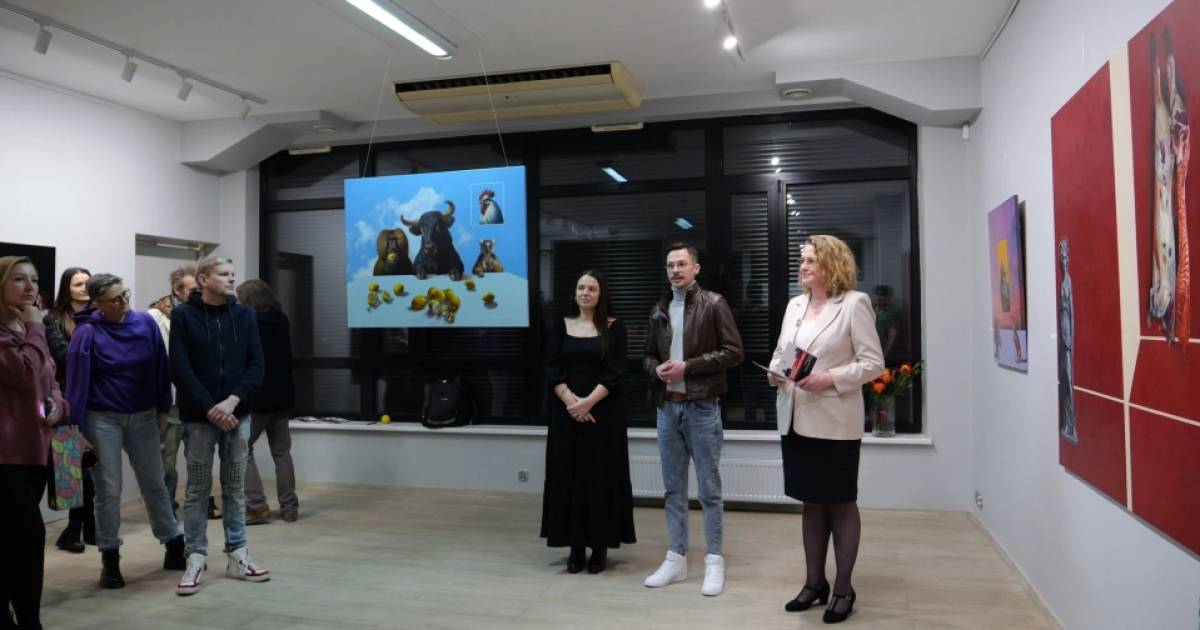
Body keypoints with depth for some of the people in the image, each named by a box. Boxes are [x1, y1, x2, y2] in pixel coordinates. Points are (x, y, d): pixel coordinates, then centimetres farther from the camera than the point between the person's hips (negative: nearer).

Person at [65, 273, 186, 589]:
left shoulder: (146, 323, -4)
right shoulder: (87, 333, -12)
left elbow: (160, 367, 2)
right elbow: (77, 380, -10)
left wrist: (163, 409, 5)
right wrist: (77, 426, -9)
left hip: (143, 416, 3)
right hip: (103, 419, -3)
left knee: (154, 483, 11)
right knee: (109, 490, 3)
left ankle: (175, 547, 22)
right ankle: (110, 558, 16)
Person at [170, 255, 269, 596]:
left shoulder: (243, 314, 6)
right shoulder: (183, 315, -3)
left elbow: (256, 364, 1)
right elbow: (180, 369, -9)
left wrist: (233, 401, -12)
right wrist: (210, 408, -15)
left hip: (237, 414, 3)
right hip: (198, 416, -3)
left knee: (235, 487, 10)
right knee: (198, 489, 5)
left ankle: (237, 556, 18)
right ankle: (196, 558, 15)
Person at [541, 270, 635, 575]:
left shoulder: (614, 327, 1)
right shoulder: (560, 325, 7)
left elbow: (615, 372, -7)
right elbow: (552, 369, 0)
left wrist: (589, 402, -18)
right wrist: (570, 401, -15)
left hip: (604, 413, -2)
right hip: (566, 412, 2)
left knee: (601, 476, 1)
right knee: (568, 476, 3)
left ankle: (600, 546, 11)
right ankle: (575, 546, 13)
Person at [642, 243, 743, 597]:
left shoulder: (713, 304, -4)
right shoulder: (659, 311, 12)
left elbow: (734, 352, -9)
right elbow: (648, 355, 18)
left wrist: (688, 366, -16)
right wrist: (656, 369, -5)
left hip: (702, 407, -5)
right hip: (667, 407, 5)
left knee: (709, 488, 2)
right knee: (674, 487, 12)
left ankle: (714, 562, 13)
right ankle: (676, 558, 22)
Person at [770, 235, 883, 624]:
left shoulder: (854, 303, -7)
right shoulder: (795, 305, 11)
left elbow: (874, 363, -10)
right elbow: (781, 351, 18)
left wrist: (830, 379, -21)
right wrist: (775, 372, -3)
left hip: (835, 422, -6)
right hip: (797, 419, 6)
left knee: (841, 505, 7)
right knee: (812, 503, 14)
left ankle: (843, 588, 19)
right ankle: (815, 582, 27)